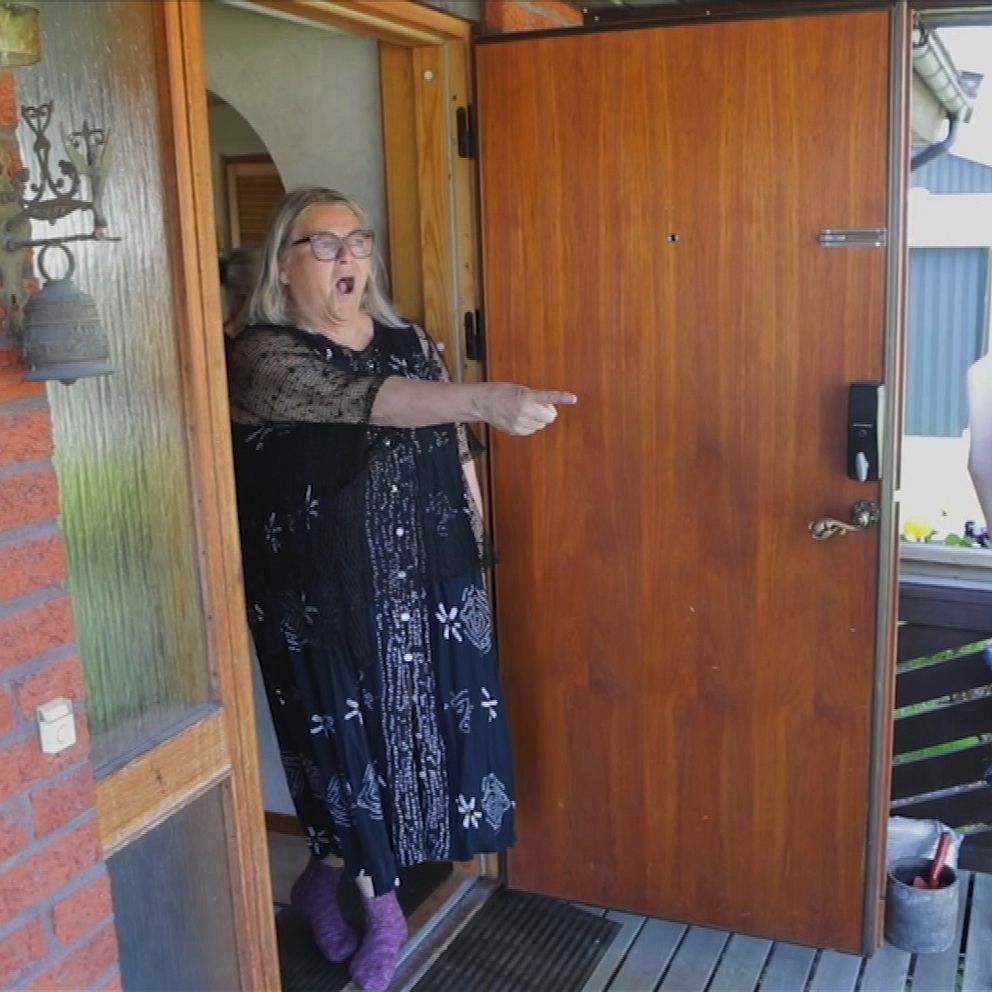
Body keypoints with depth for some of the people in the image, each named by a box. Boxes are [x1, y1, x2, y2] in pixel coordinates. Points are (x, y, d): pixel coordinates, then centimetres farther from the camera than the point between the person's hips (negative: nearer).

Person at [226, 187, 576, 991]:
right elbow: (363, 401, -31)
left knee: (420, 736, 13)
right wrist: (484, 398, -44)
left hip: (426, 589, 6)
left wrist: (475, 560, 11)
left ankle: (329, 876, 38)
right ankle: (382, 906, 33)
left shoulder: (408, 341, 6)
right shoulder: (262, 357, -13)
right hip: (325, 602, -5)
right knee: (356, 743, 8)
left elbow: (456, 459, 12)